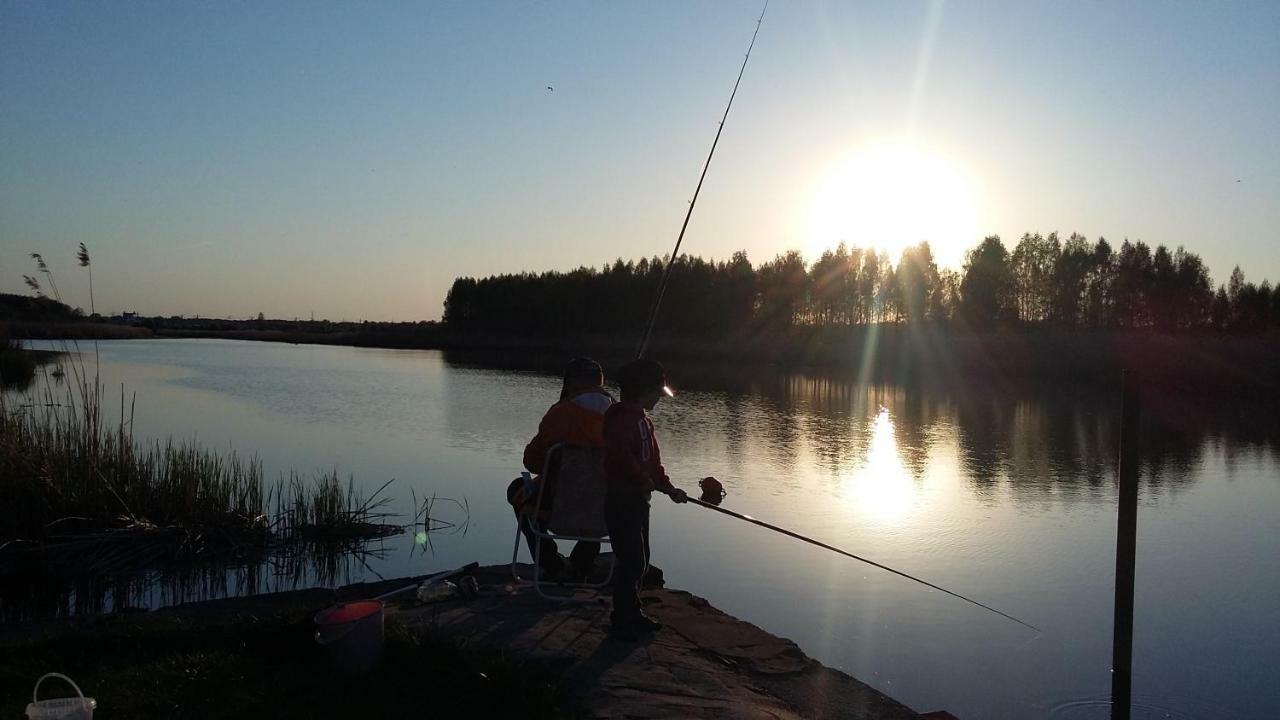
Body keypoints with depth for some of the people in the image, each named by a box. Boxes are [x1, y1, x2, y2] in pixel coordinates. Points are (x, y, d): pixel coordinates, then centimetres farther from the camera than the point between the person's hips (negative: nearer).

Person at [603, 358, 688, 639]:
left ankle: (632, 614, 26)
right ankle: (622, 620, 2)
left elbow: (653, 461, 19)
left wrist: (669, 488, 11)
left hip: (638, 500, 10)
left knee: (640, 560, 15)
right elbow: (621, 457, -30)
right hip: (622, 499, -10)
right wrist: (645, 480, -18)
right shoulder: (620, 418, -16)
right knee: (632, 560, -8)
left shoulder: (643, 420, 16)